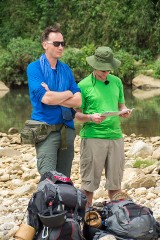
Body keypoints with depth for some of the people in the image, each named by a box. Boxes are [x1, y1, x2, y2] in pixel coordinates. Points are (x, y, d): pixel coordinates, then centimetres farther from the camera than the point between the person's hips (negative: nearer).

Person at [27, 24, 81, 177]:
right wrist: (68, 93, -1)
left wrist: (54, 97, -10)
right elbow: (45, 98, -17)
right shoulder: (35, 68, -4)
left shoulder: (66, 69, 13)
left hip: (67, 129, 5)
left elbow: (78, 101, 3)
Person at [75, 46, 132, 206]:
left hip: (115, 135, 4)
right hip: (92, 137, -4)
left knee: (115, 181, 9)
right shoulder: (84, 85, -3)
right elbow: (76, 114, 0)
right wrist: (91, 118, -19)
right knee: (89, 182, 0)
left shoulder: (116, 82, 11)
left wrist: (124, 111, -2)